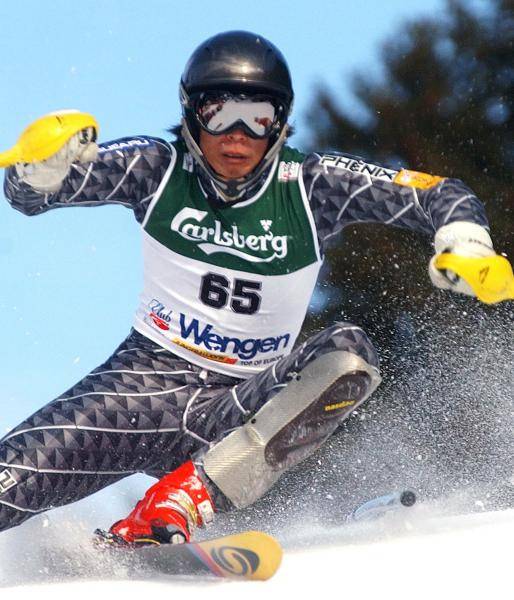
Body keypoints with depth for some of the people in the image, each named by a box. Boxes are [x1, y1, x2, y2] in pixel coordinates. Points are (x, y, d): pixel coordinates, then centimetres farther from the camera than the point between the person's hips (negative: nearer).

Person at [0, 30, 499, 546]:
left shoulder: (310, 186, -6)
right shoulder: (160, 170, -6)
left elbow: (440, 196, -6)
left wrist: (463, 238, -29)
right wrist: (43, 164, -31)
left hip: (247, 404, 0)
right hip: (153, 375, 0)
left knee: (348, 355, -30)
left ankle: (182, 500, -36)